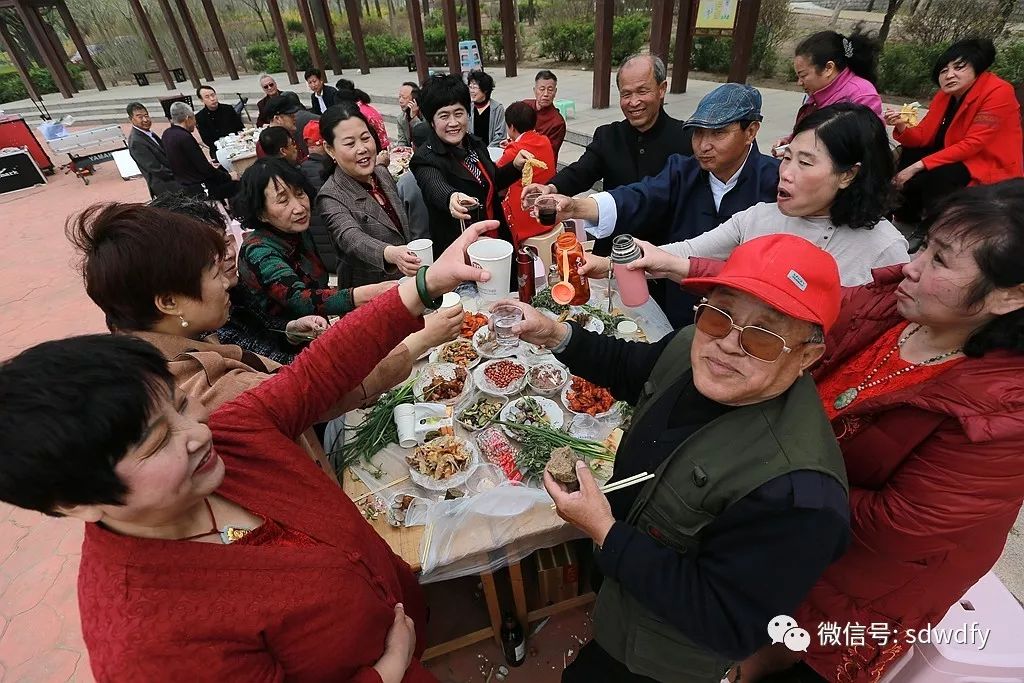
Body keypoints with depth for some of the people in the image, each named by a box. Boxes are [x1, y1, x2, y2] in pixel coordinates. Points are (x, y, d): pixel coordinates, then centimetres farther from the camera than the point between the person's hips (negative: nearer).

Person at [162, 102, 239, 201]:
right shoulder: (184, 137, -23)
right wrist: (228, 176, -11)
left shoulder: (167, 133, 6)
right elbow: (205, 169, -21)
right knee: (238, 185, -8)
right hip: (199, 189, -10)